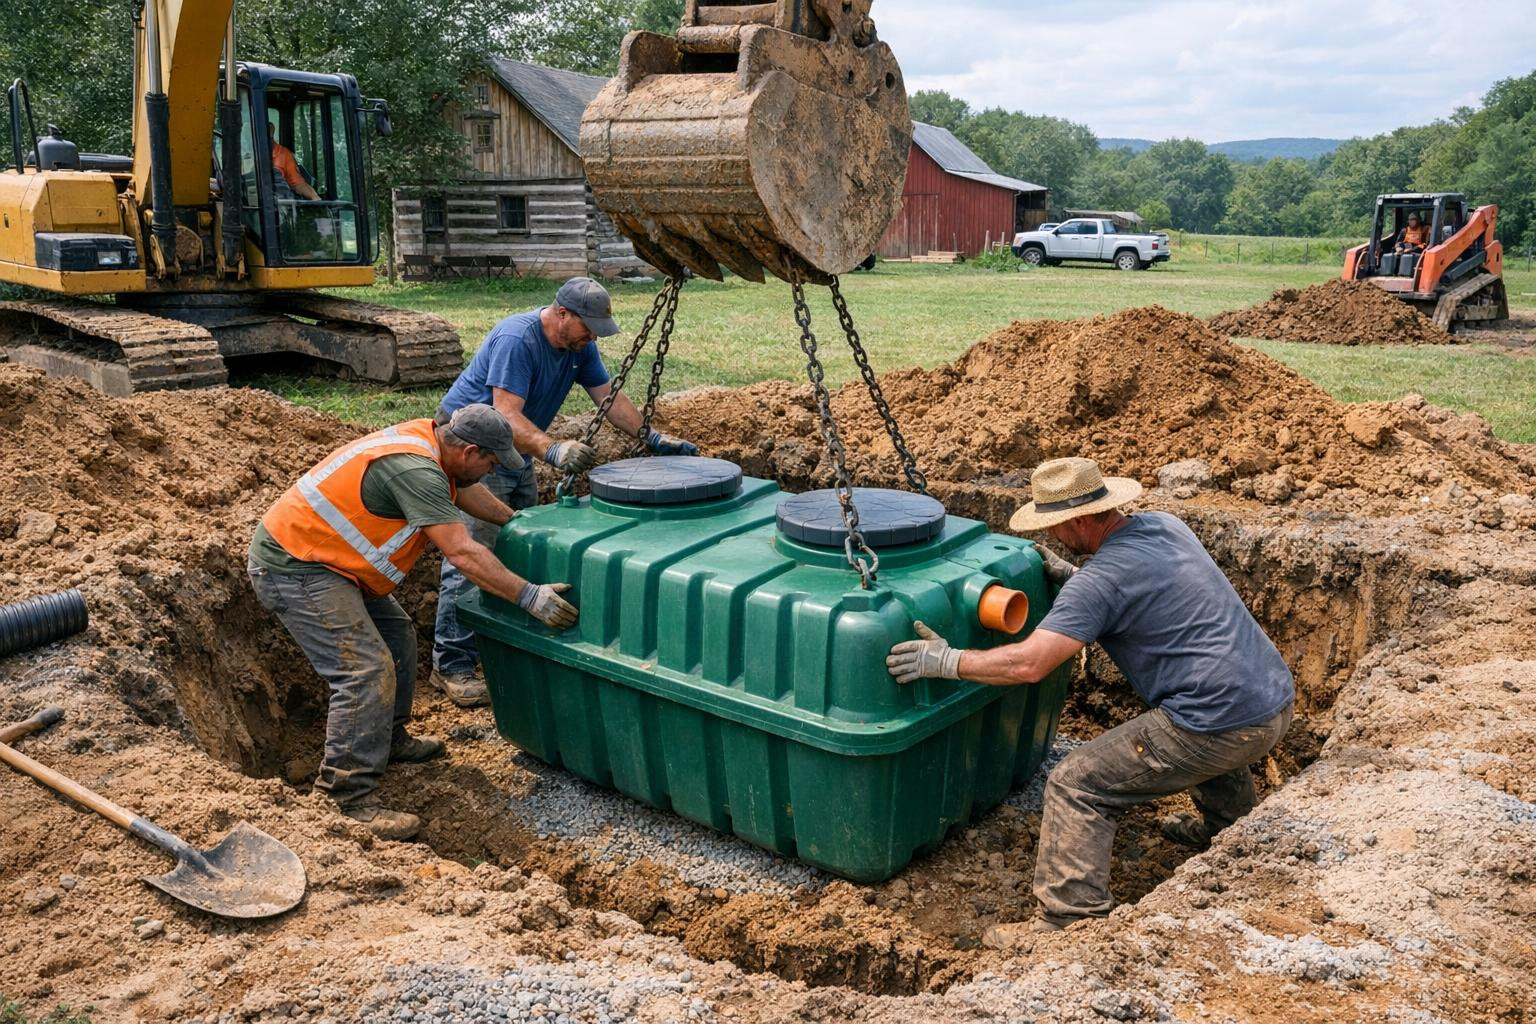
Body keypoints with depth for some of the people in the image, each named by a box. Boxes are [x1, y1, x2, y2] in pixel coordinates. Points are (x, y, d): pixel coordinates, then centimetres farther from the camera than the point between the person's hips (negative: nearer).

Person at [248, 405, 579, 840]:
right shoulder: (414, 471, -27)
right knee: (367, 670, -18)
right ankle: (351, 800, -12)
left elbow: (465, 490, 23)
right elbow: (461, 553, -32)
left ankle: (389, 739, 35)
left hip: (321, 556, 11)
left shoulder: (428, 437, 3)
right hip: (293, 568, -11)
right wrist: (530, 596, -29)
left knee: (396, 634, 19)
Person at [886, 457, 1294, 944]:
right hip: (1279, 700, 9)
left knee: (1076, 785, -4)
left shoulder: (1099, 579, -16)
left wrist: (947, 661, -13)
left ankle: (1069, 921, -4)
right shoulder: (1165, 525, 8)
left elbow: (1027, 663, -23)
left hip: (1225, 729, -9)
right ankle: (1227, 825, 54)